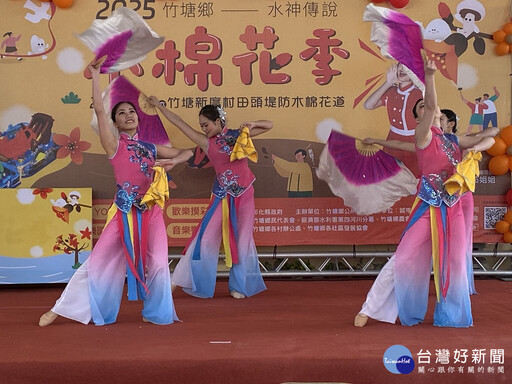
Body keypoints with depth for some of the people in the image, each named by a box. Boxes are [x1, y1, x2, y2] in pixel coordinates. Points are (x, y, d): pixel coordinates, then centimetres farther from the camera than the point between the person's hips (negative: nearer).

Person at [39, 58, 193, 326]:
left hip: (151, 210, 3)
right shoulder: (114, 145, 0)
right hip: (125, 211, -3)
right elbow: (99, 110, -11)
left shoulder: (150, 148, 12)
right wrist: (95, 74, -12)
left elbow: (186, 153, 18)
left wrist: (171, 162, -3)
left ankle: (155, 312, 17)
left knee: (158, 263, -2)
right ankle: (60, 309, 13)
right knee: (99, 261, 0)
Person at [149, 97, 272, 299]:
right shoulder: (207, 142, 1)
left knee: (243, 239, 5)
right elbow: (180, 123, 5)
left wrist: (251, 124, -12)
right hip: (222, 196, 0)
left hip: (244, 194, 0)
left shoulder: (238, 135, 2)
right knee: (206, 237, -3)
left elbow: (269, 125, 6)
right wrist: (159, 105, 10)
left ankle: (239, 286, 18)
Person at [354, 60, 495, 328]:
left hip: (453, 207, 5)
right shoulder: (424, 135, -1)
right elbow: (431, 105, -18)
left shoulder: (454, 140, 15)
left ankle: (452, 314, 24)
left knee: (454, 261, 8)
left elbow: (489, 140, 20)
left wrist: (474, 148, -1)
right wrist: (429, 76, -29)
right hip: (428, 206, -5)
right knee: (406, 257, -5)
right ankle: (370, 309, 3)